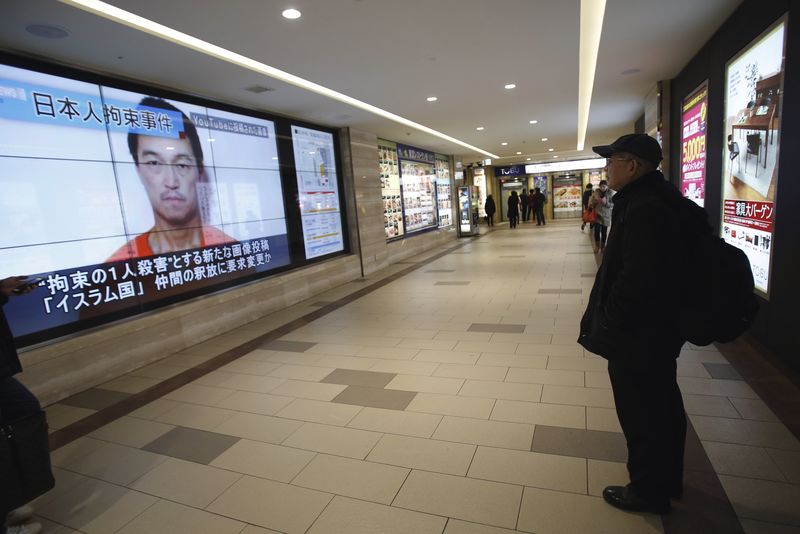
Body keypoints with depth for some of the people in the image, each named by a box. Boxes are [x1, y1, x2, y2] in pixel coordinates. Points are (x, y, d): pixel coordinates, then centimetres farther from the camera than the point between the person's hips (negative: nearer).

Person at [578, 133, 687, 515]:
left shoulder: (643, 209, -25)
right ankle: (666, 480, 43)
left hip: (637, 334, -11)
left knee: (641, 414, 7)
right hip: (661, 327, 11)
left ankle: (648, 491, 27)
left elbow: (635, 279, -29)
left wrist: (605, 324, -17)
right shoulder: (660, 199, 9)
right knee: (663, 405, 23)